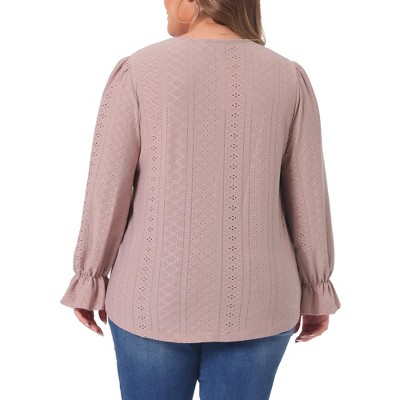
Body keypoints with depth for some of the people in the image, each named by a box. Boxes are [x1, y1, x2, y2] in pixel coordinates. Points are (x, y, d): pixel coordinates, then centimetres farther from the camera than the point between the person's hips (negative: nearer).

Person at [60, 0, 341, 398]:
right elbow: (308, 196, -3)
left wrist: (89, 280, 5)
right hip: (251, 299, 2)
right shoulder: (288, 78, -4)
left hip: (158, 296, -1)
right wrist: (317, 291, 9)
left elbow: (107, 191, -9)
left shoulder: (137, 72, -9)